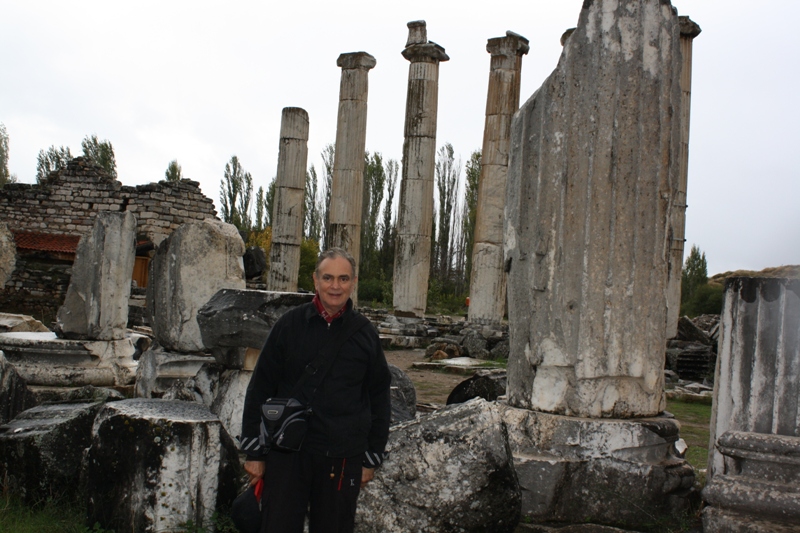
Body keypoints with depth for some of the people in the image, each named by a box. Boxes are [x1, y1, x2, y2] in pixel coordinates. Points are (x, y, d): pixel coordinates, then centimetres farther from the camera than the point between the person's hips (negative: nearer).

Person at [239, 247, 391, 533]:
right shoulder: (289, 325, -1)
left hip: (343, 459, 1)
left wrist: (371, 458, 7)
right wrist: (253, 451, 0)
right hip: (287, 455, -1)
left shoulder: (365, 334, 2)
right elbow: (260, 389, 2)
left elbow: (379, 399, 9)